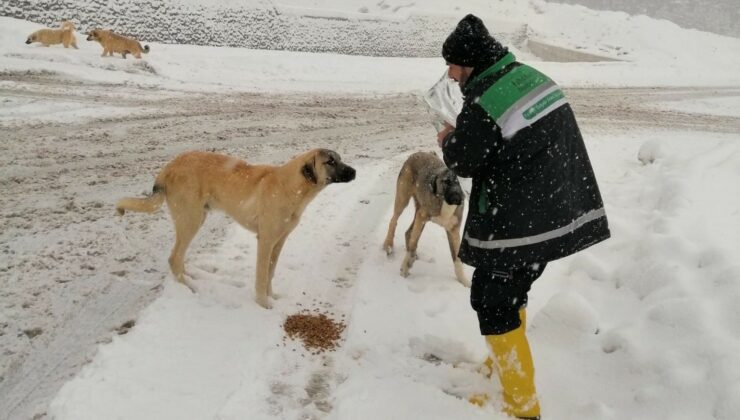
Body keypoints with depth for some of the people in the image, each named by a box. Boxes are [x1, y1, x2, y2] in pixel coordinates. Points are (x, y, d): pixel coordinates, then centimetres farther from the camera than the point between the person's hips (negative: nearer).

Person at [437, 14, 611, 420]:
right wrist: (463, 135, 11)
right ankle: (503, 365, 43)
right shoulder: (532, 76, 5)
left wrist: (447, 141, 11)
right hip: (556, 211, 9)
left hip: (518, 222, -9)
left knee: (492, 301, 3)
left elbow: (463, 161, -10)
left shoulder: (482, 105, -22)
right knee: (511, 291, 24)